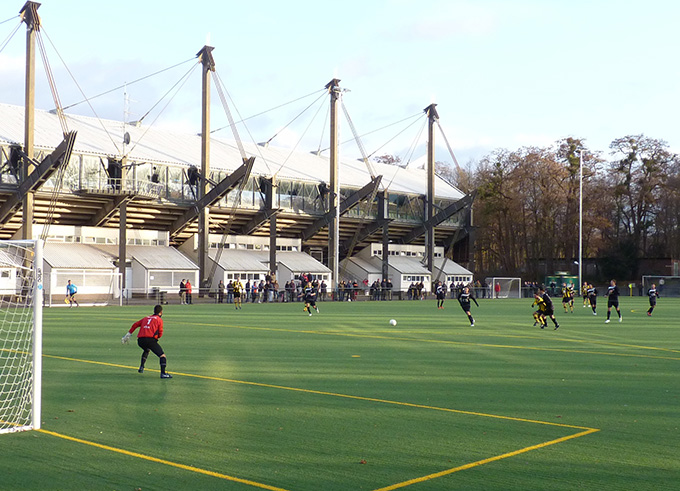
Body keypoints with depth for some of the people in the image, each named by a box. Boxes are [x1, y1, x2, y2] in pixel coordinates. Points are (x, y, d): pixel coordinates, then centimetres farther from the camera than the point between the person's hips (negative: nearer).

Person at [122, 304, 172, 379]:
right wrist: (157, 337, 29)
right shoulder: (159, 320, 12)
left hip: (140, 340, 6)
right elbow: (160, 334, 8)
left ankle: (141, 367, 30)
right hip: (150, 339, -6)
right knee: (162, 355, -7)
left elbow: (135, 324, 23)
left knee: (146, 350, 38)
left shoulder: (146, 318, 28)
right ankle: (163, 373, -26)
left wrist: (128, 334, 27)